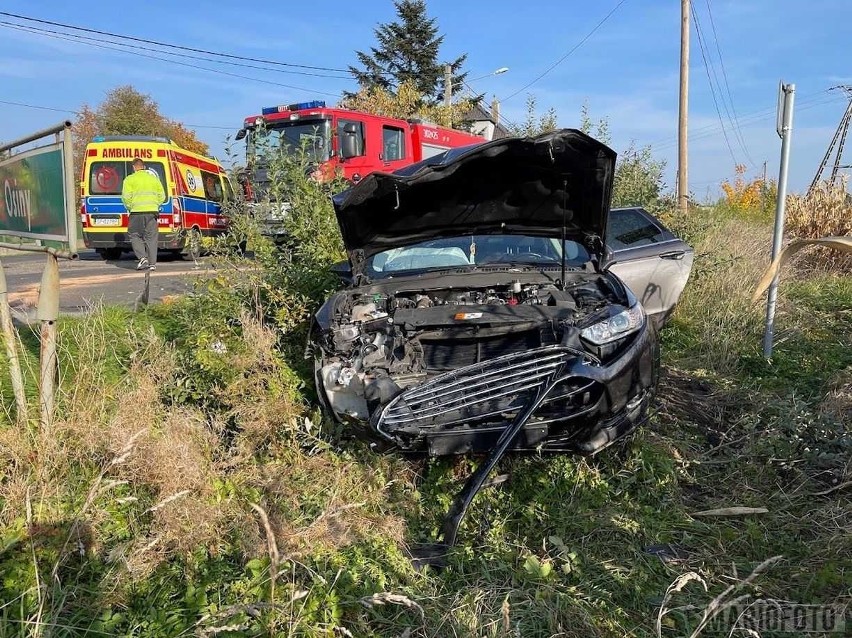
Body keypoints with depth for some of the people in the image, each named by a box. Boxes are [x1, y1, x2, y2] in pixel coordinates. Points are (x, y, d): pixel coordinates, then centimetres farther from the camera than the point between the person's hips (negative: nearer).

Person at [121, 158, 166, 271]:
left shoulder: (130, 179, 2)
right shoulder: (154, 178, 12)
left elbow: (126, 197, -7)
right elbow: (162, 196, 10)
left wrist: (130, 208, 8)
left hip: (137, 212, -3)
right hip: (152, 211, 3)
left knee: (135, 235, 10)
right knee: (151, 237, 7)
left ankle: (143, 258, -5)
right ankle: (152, 263, 4)